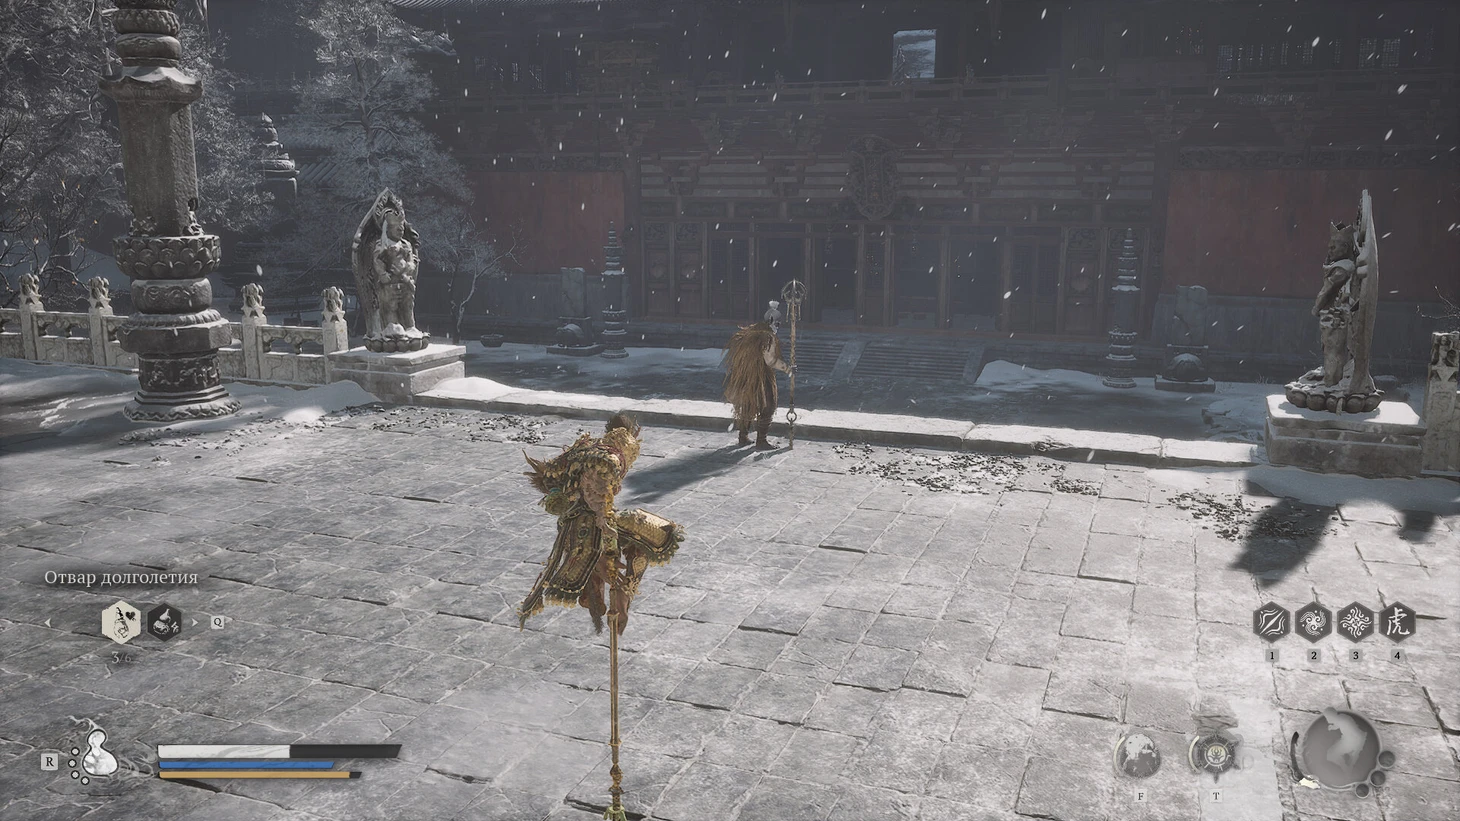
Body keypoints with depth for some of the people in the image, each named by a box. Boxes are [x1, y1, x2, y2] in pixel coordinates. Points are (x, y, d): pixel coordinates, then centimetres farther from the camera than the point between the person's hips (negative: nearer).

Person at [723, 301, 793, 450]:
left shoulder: (749, 332, 6)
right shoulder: (769, 337, -18)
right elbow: (770, 360, -24)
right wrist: (787, 368, -14)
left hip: (741, 378, 8)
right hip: (760, 379, -8)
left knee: (745, 406, 21)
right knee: (766, 407, 6)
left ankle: (743, 437, 29)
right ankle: (761, 441, 6)